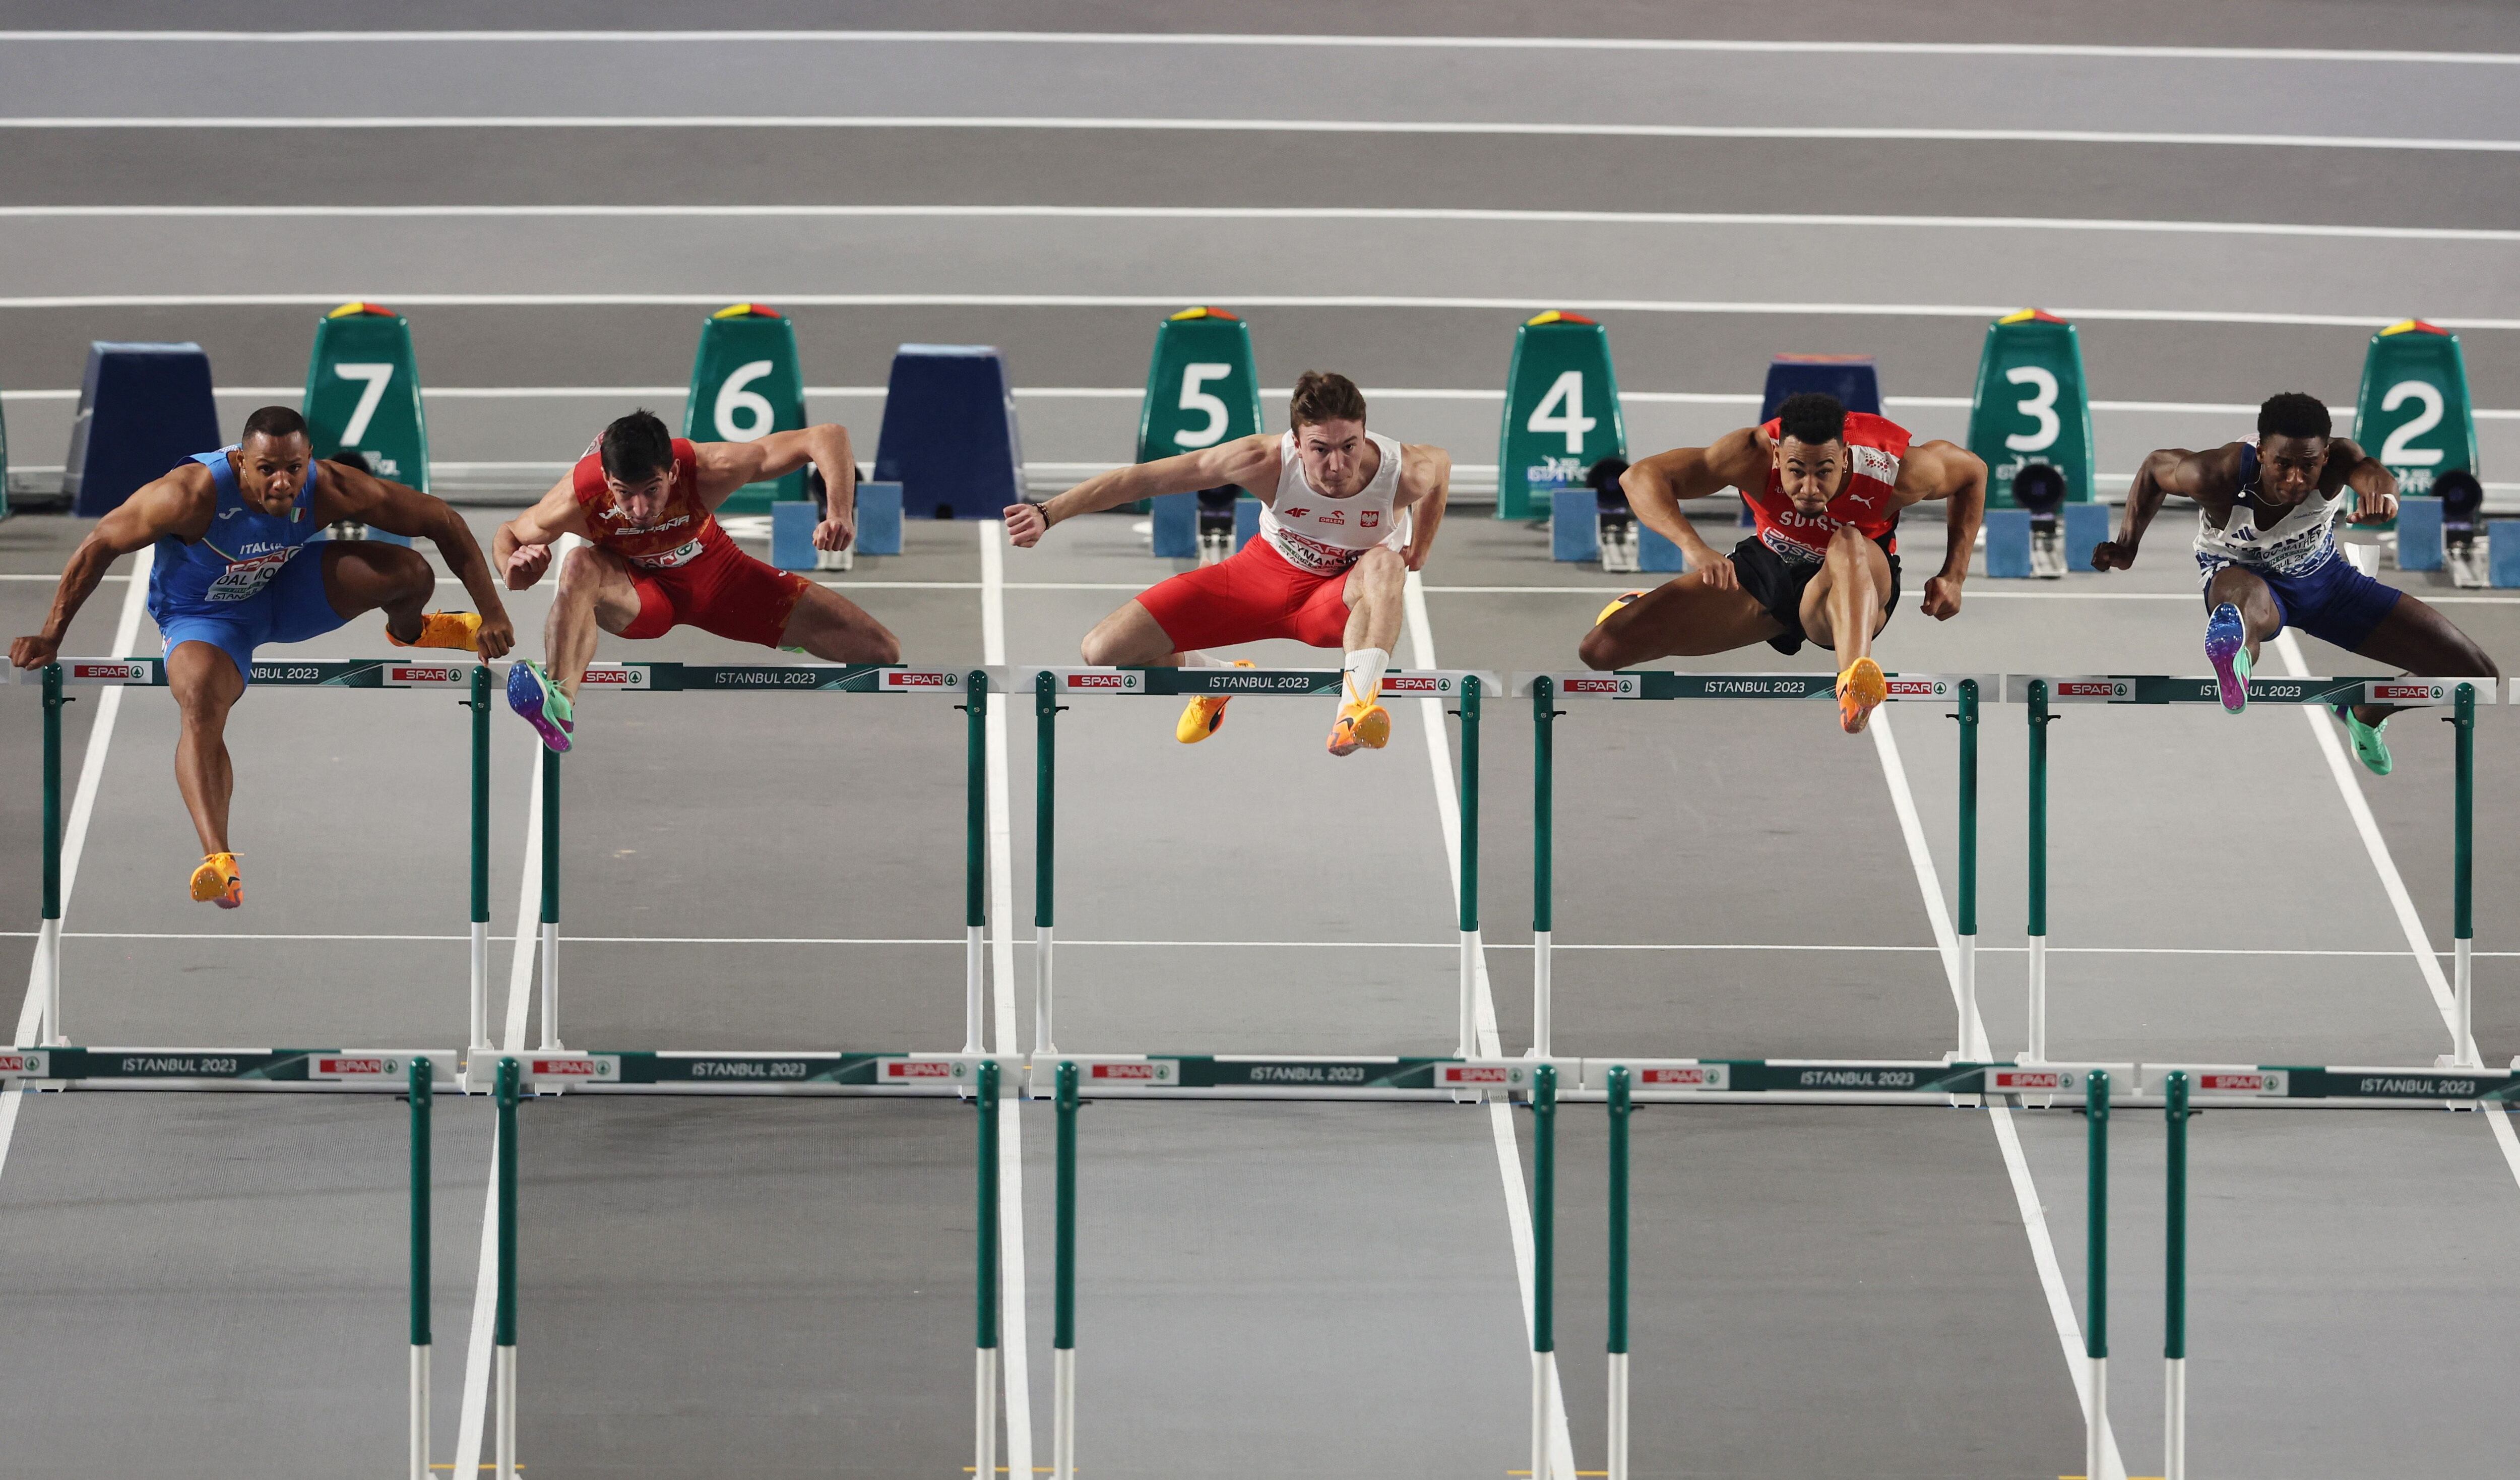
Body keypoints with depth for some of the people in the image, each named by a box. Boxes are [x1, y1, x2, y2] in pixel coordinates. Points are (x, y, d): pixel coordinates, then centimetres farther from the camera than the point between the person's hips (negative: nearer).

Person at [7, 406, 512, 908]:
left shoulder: (329, 491, -26)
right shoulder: (194, 494, -34)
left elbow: (442, 521, -16)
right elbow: (99, 545, -22)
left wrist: (492, 614, -15)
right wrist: (49, 638, -18)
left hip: (284, 591, 3)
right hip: (205, 617, -3)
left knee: (411, 571, -15)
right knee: (201, 703, -35)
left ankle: (409, 632, 24)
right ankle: (218, 860, -44)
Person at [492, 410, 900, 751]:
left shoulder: (708, 469, -36)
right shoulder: (576, 501, -33)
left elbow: (827, 437, -31)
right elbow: (508, 535, -11)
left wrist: (840, 513, -46)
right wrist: (515, 571, -34)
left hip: (715, 570, 2)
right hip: (637, 588, -2)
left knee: (883, 654, -6)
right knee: (579, 566, -40)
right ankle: (560, 700, -53)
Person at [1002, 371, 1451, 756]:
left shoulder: (1405, 472, -30)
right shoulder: (1266, 462, -32)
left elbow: (1441, 464, -1)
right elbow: (1143, 478, -24)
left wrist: (1418, 553, 8)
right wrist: (1048, 514, -29)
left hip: (1342, 599, -2)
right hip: (1267, 574, 2)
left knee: (1384, 565, -41)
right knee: (1103, 651, -8)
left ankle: (1356, 704, -50)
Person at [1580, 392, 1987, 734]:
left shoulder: (1895, 472, -28)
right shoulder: (1753, 455, -29)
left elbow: (1973, 473, -6)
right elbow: (1640, 477, -30)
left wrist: (1953, 576, -10)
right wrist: (1692, 546, -46)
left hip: (1856, 585, -3)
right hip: (1767, 570, 3)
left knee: (1847, 545, -42)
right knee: (1600, 649, -7)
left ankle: (1853, 682, -66)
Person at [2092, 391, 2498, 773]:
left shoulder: (2336, 459, -33)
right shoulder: (2218, 475, -33)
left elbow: (2366, 469, -58)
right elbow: (2155, 468, -11)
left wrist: (2380, 491, -82)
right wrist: (2127, 546, -11)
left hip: (2323, 573, 4)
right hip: (2242, 574, -4)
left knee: (2476, 674, 2)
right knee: (2246, 598, -49)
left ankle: (2364, 716, 25)